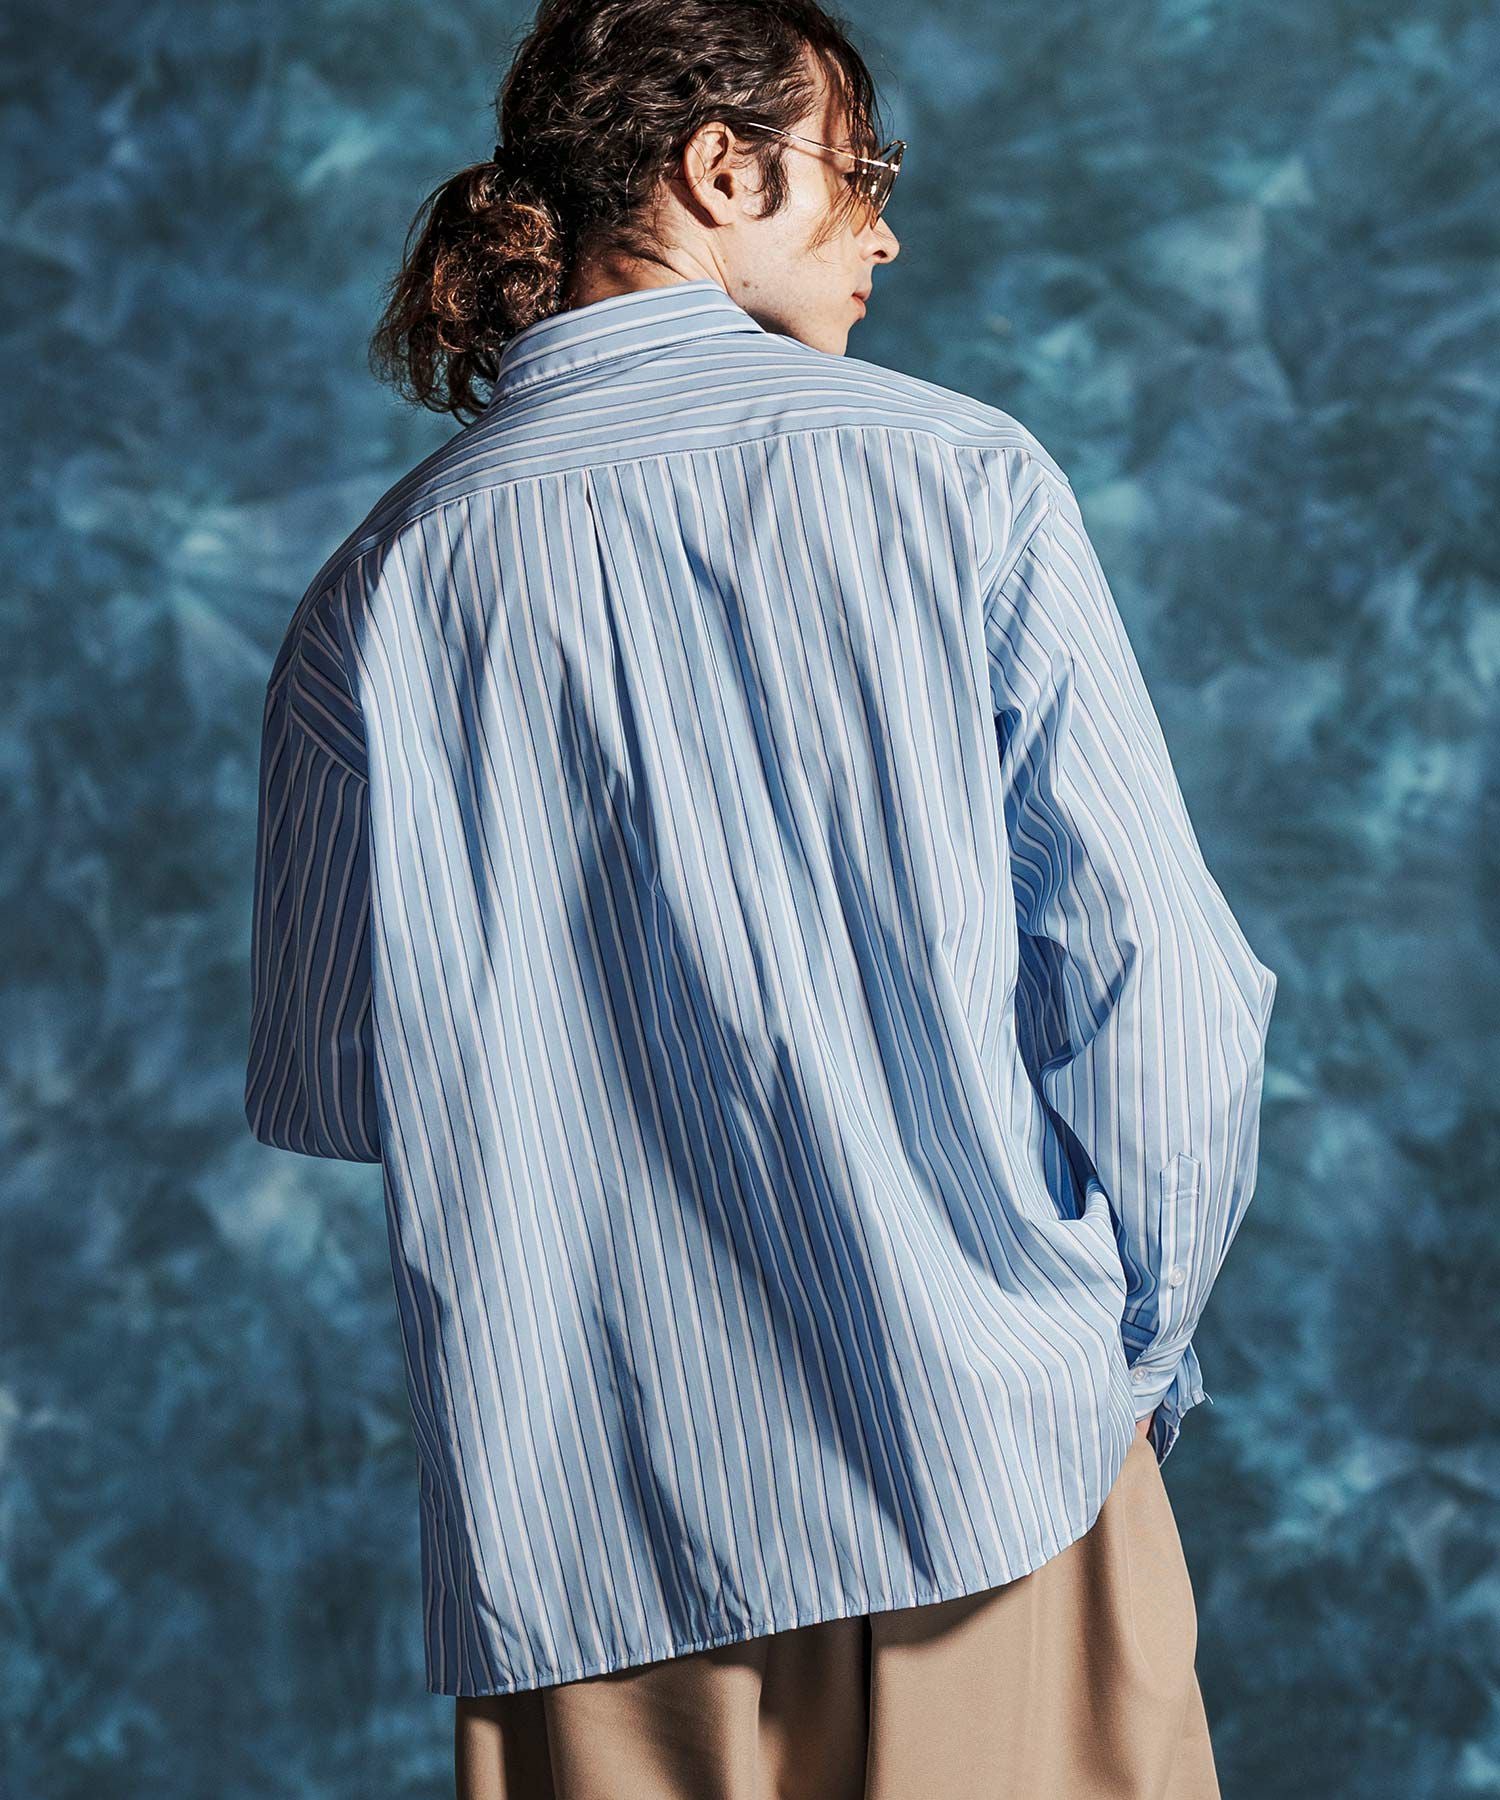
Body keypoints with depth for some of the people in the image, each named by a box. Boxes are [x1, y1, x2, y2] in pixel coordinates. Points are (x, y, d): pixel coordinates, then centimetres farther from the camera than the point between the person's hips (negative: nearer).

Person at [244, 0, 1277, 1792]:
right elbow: (1155, 967, -8)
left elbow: (324, 1086, 4)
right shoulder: (961, 473, -5)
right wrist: (1137, 1366, 6)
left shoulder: (380, 590, -1)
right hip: (993, 1460, -1)